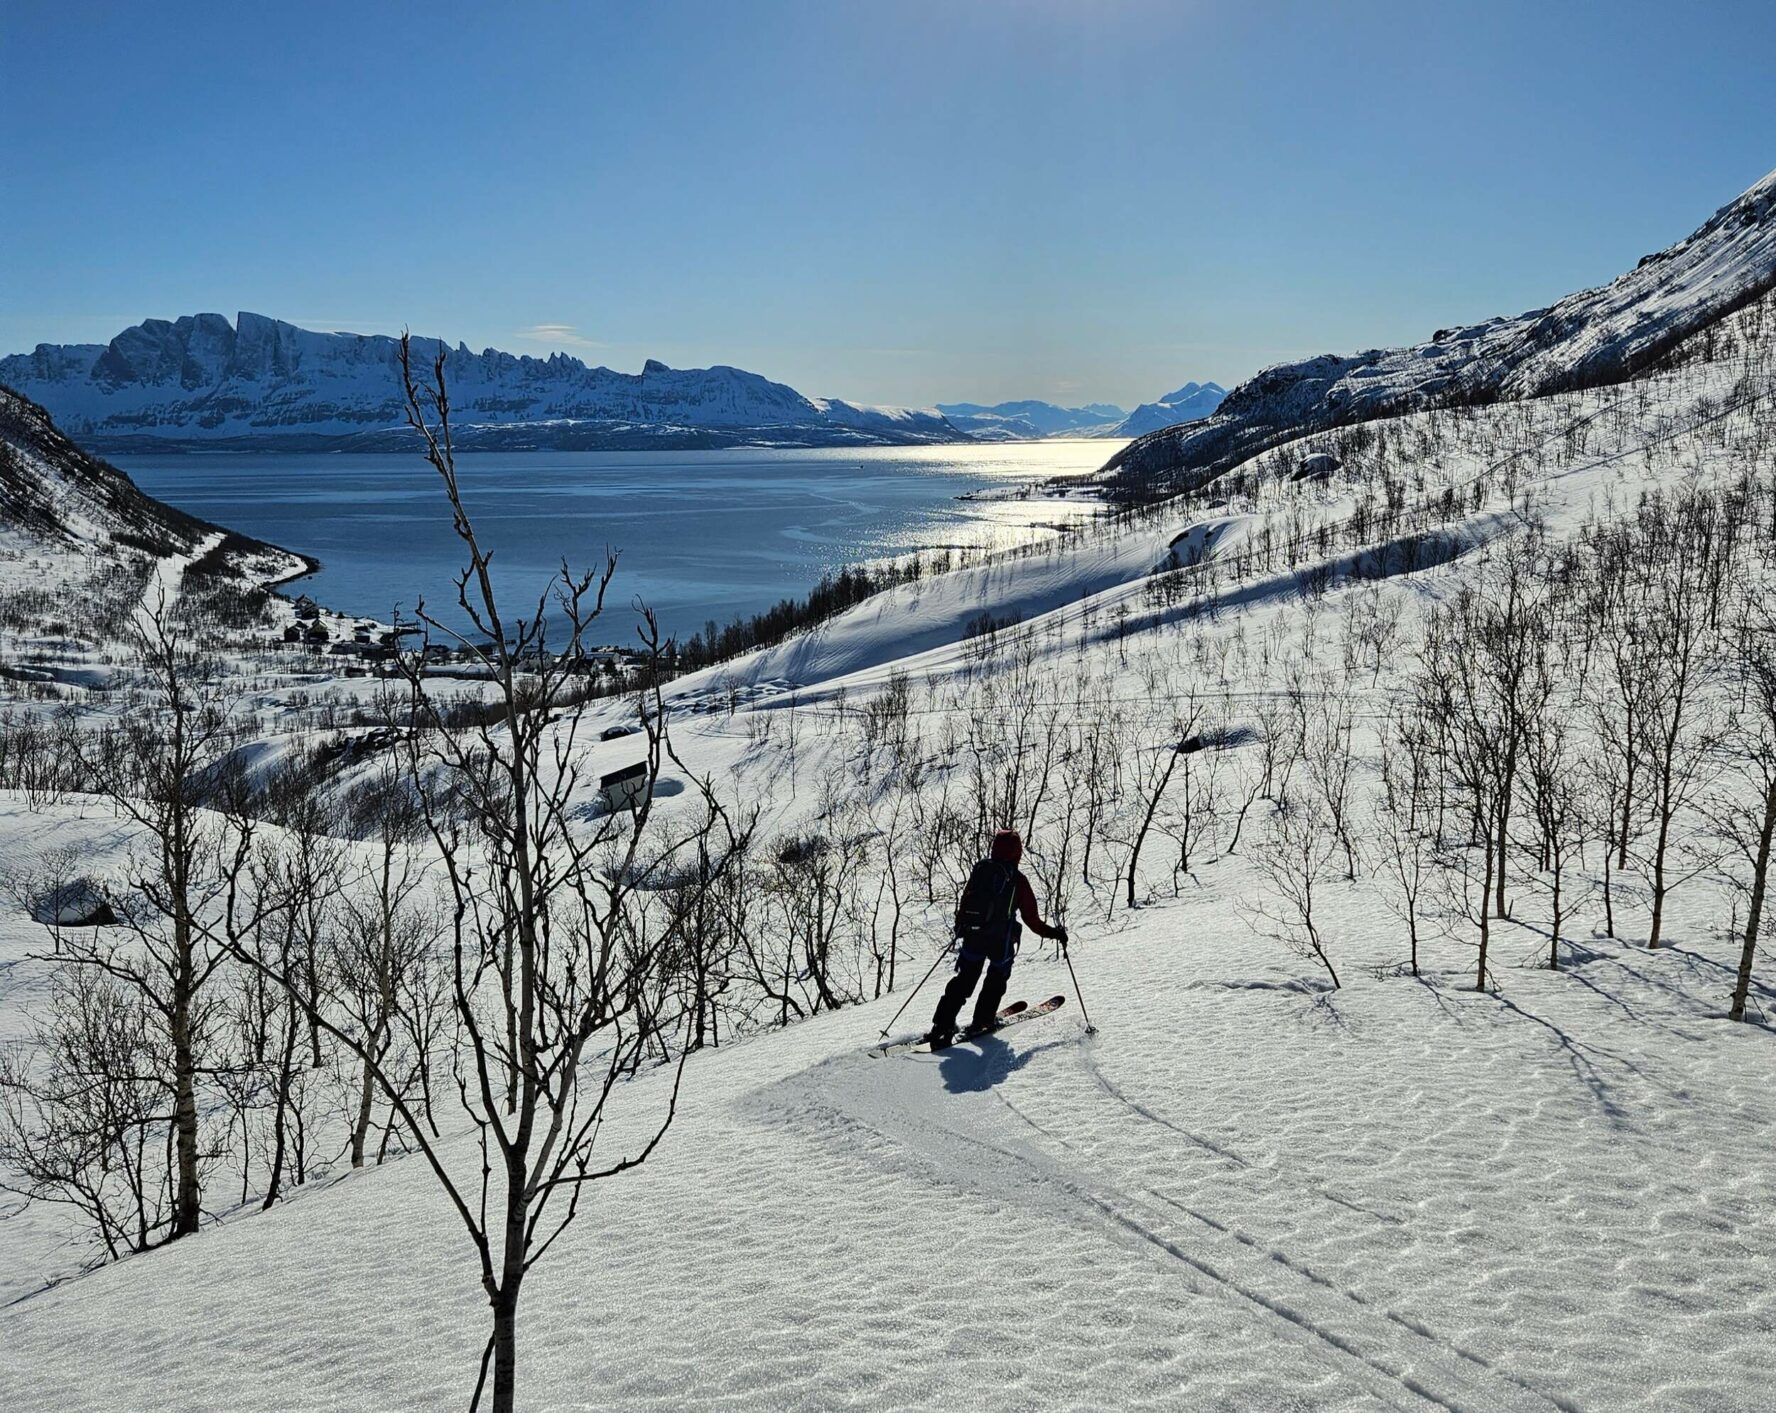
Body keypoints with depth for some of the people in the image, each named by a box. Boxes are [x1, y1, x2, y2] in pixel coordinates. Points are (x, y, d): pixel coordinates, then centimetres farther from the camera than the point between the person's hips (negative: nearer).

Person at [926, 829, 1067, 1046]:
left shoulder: (980, 869, 3)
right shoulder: (1018, 880, -7)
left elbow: (965, 902, 11)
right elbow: (1032, 918, -4)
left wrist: (961, 927, 26)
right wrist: (1053, 933, 8)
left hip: (973, 936, 4)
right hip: (1001, 940, -4)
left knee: (964, 980, 12)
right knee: (996, 979, 19)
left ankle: (942, 1026, 5)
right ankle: (981, 1022, 16)